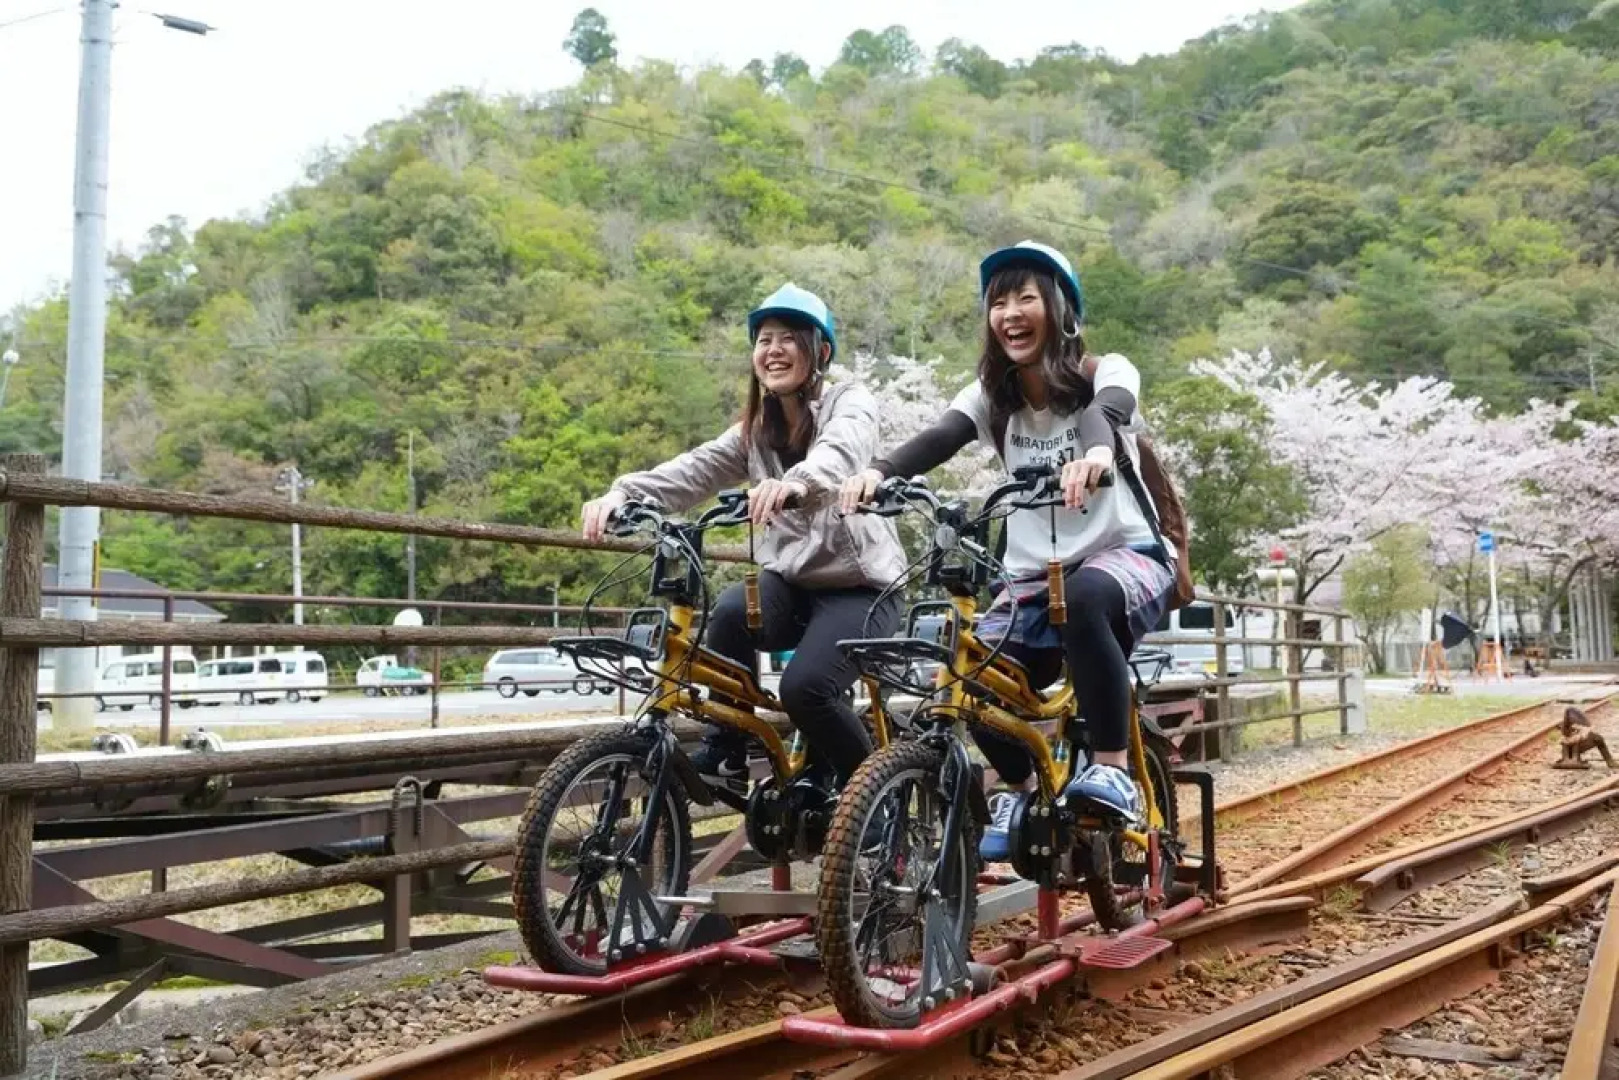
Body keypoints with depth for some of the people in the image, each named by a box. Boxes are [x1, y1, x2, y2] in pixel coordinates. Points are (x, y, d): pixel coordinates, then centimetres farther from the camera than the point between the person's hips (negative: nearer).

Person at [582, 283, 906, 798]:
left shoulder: (850, 402, -5)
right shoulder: (755, 430, 10)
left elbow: (840, 452, -31)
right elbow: (694, 470, -8)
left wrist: (796, 482, -55)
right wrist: (621, 492, -29)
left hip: (858, 584, -4)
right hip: (791, 579, 5)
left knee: (803, 686, -27)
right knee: (731, 611, -29)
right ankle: (724, 756, -13)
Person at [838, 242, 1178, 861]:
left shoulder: (1104, 373, -5)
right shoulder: (990, 395, 5)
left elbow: (1112, 413, -30)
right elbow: (940, 439, -16)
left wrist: (1099, 451, -56)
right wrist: (878, 471, -39)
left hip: (1126, 554, -4)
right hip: (1034, 575, 4)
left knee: (1084, 599, -39)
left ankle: (1113, 771, -27)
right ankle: (1021, 792, 9)